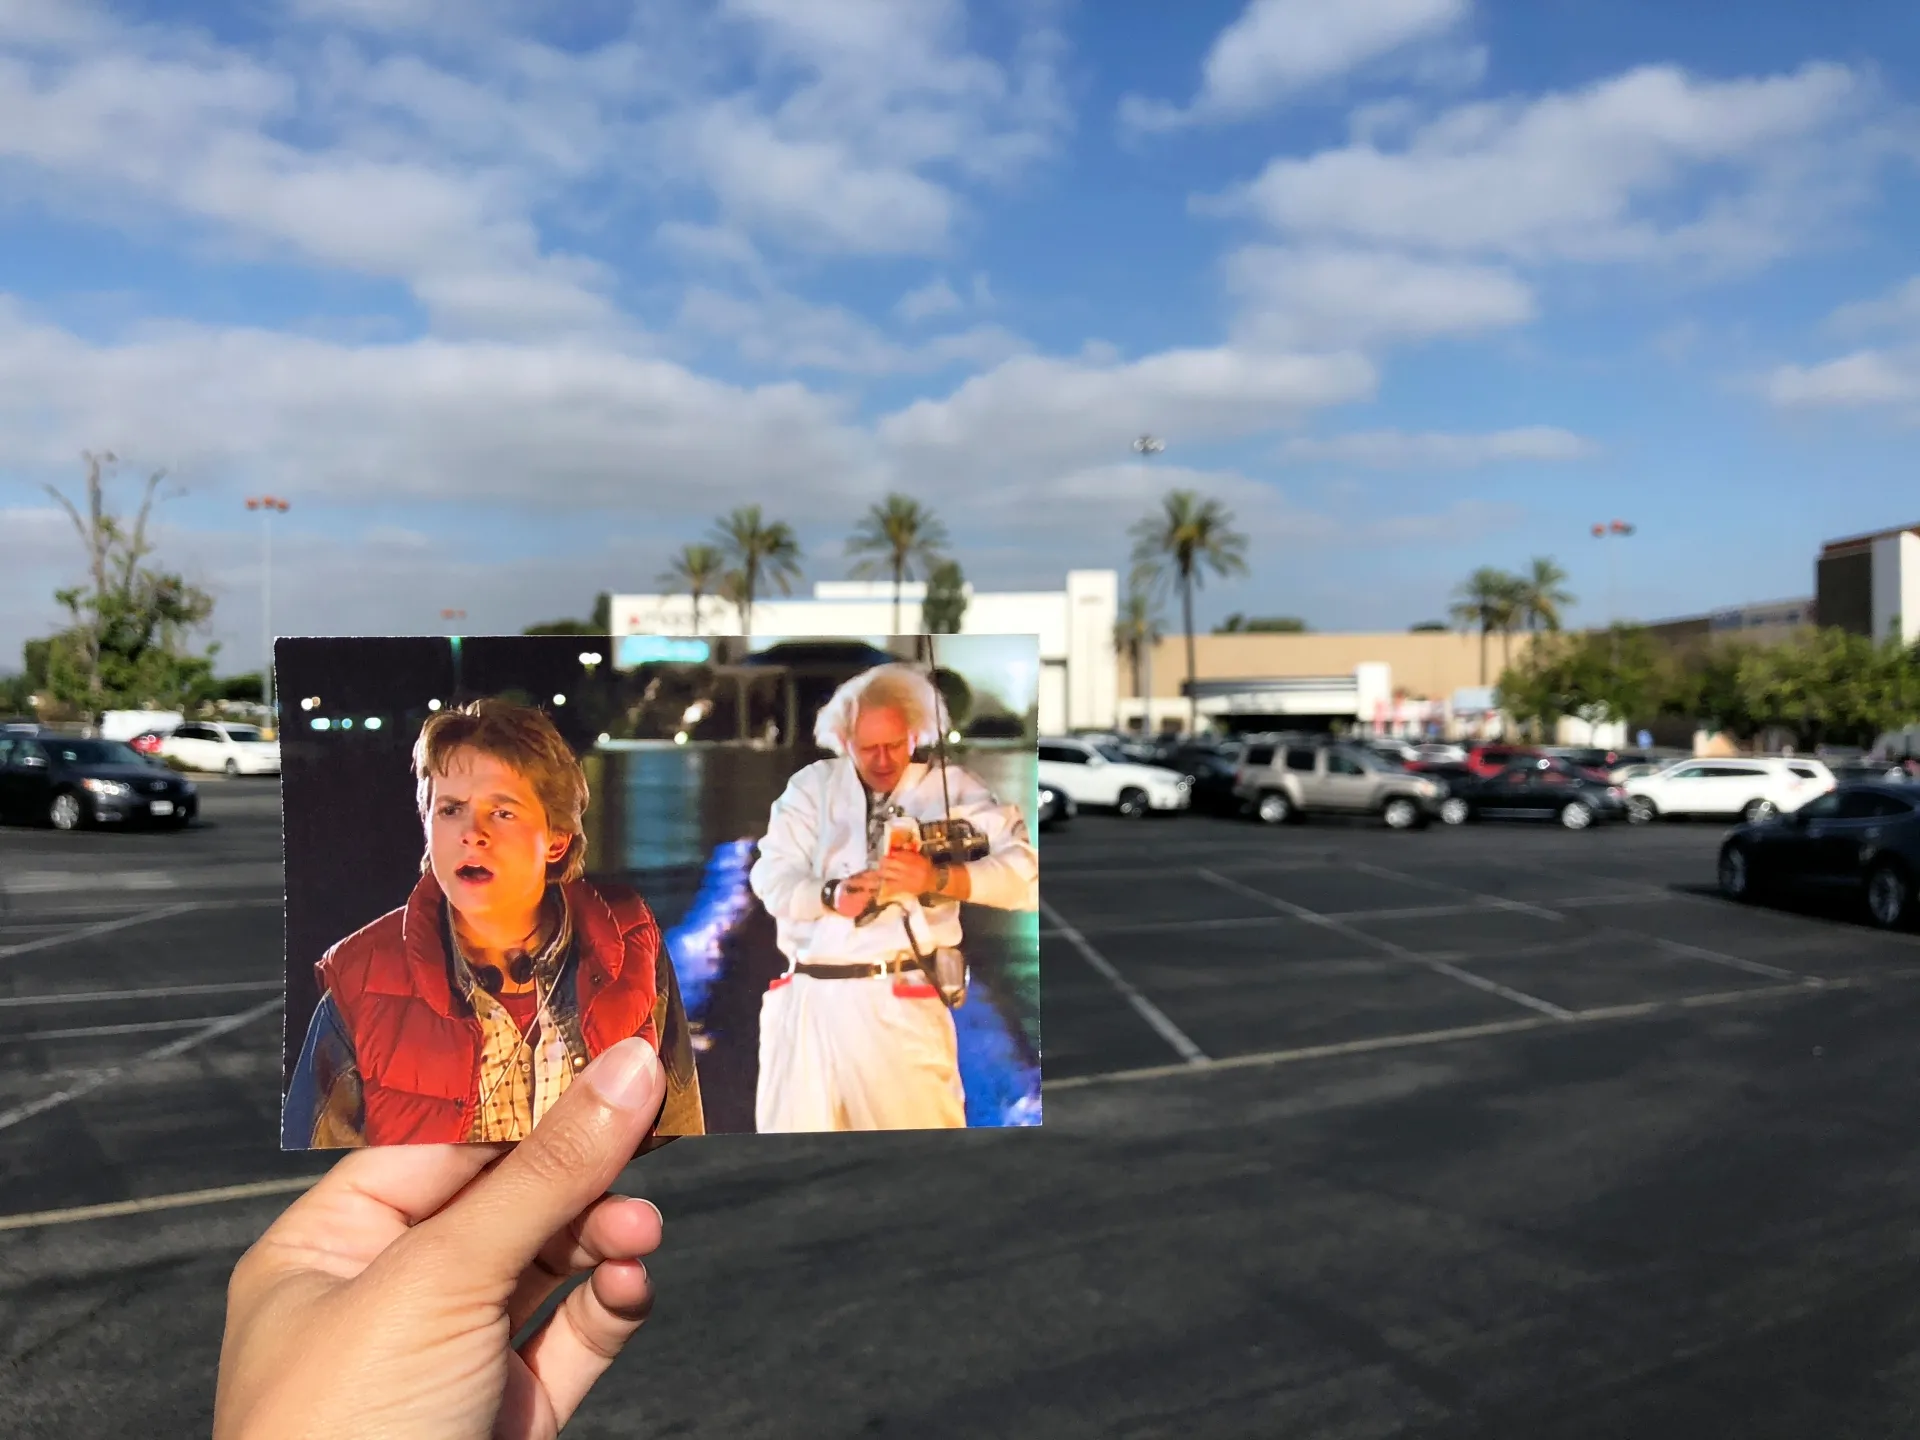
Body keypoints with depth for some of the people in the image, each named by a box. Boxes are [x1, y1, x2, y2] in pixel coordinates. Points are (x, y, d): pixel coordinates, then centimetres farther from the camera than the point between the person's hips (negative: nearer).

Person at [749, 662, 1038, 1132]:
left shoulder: (950, 788, 4)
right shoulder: (812, 786, 11)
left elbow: (1027, 872, -6)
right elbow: (771, 879, 1)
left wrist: (940, 879, -21)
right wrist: (831, 895, -19)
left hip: (899, 1004, -2)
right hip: (804, 1000, 3)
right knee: (790, 1124, 7)